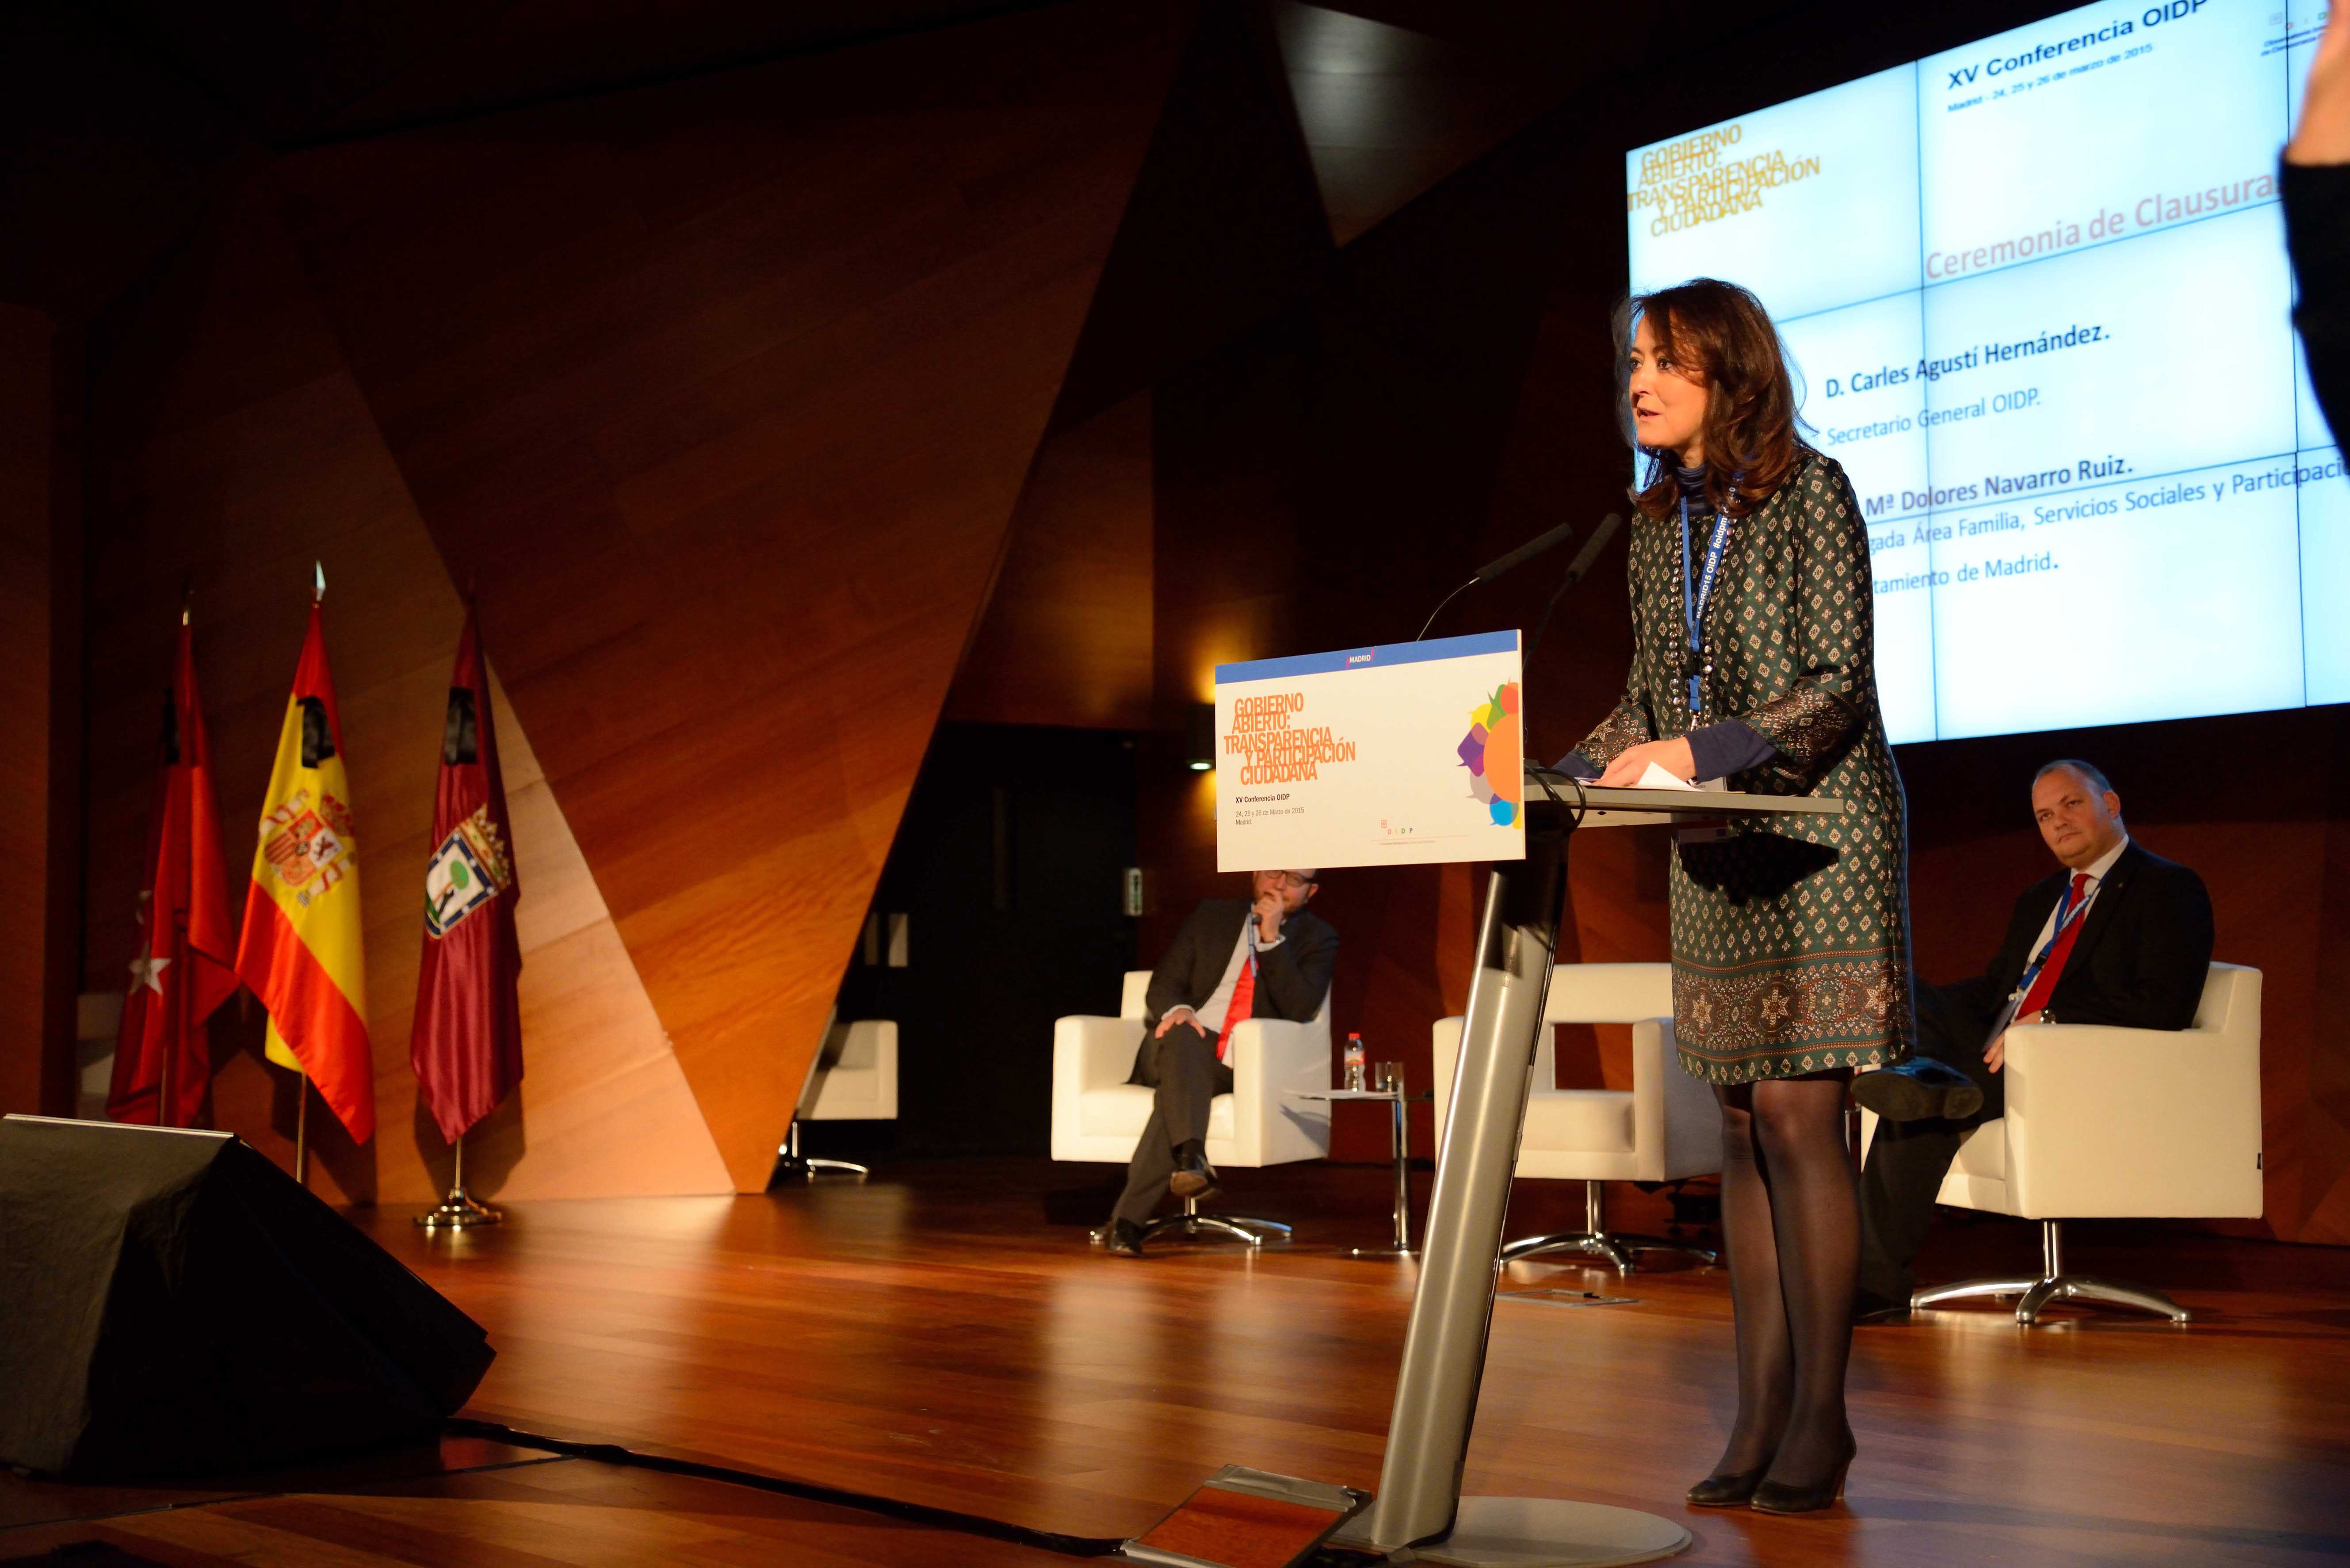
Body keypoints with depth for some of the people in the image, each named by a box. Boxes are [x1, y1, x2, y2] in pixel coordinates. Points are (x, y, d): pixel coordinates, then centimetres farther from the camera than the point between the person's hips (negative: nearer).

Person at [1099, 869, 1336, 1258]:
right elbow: (1165, 983, 9)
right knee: (1183, 1034, -36)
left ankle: (1127, 1221, -42)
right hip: (1179, 1051, 2)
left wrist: (1273, 938, -11)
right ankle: (1191, 1157, -56)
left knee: (1176, 1092, -33)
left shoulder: (1316, 938, 12)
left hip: (1237, 1070, -1)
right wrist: (1176, 1009, -15)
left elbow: (1299, 1008, -4)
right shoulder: (1212, 916, 18)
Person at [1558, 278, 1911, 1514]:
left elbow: (1838, 690, -14)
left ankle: (1819, 1421, -2)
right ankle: (1760, 1415, 9)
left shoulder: (1809, 493, -8)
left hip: (1816, 833, -6)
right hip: (1715, 853, 6)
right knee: (1743, 1129, 5)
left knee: (1794, 1114, -10)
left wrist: (1701, 753, -23)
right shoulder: (1658, 523, 12)